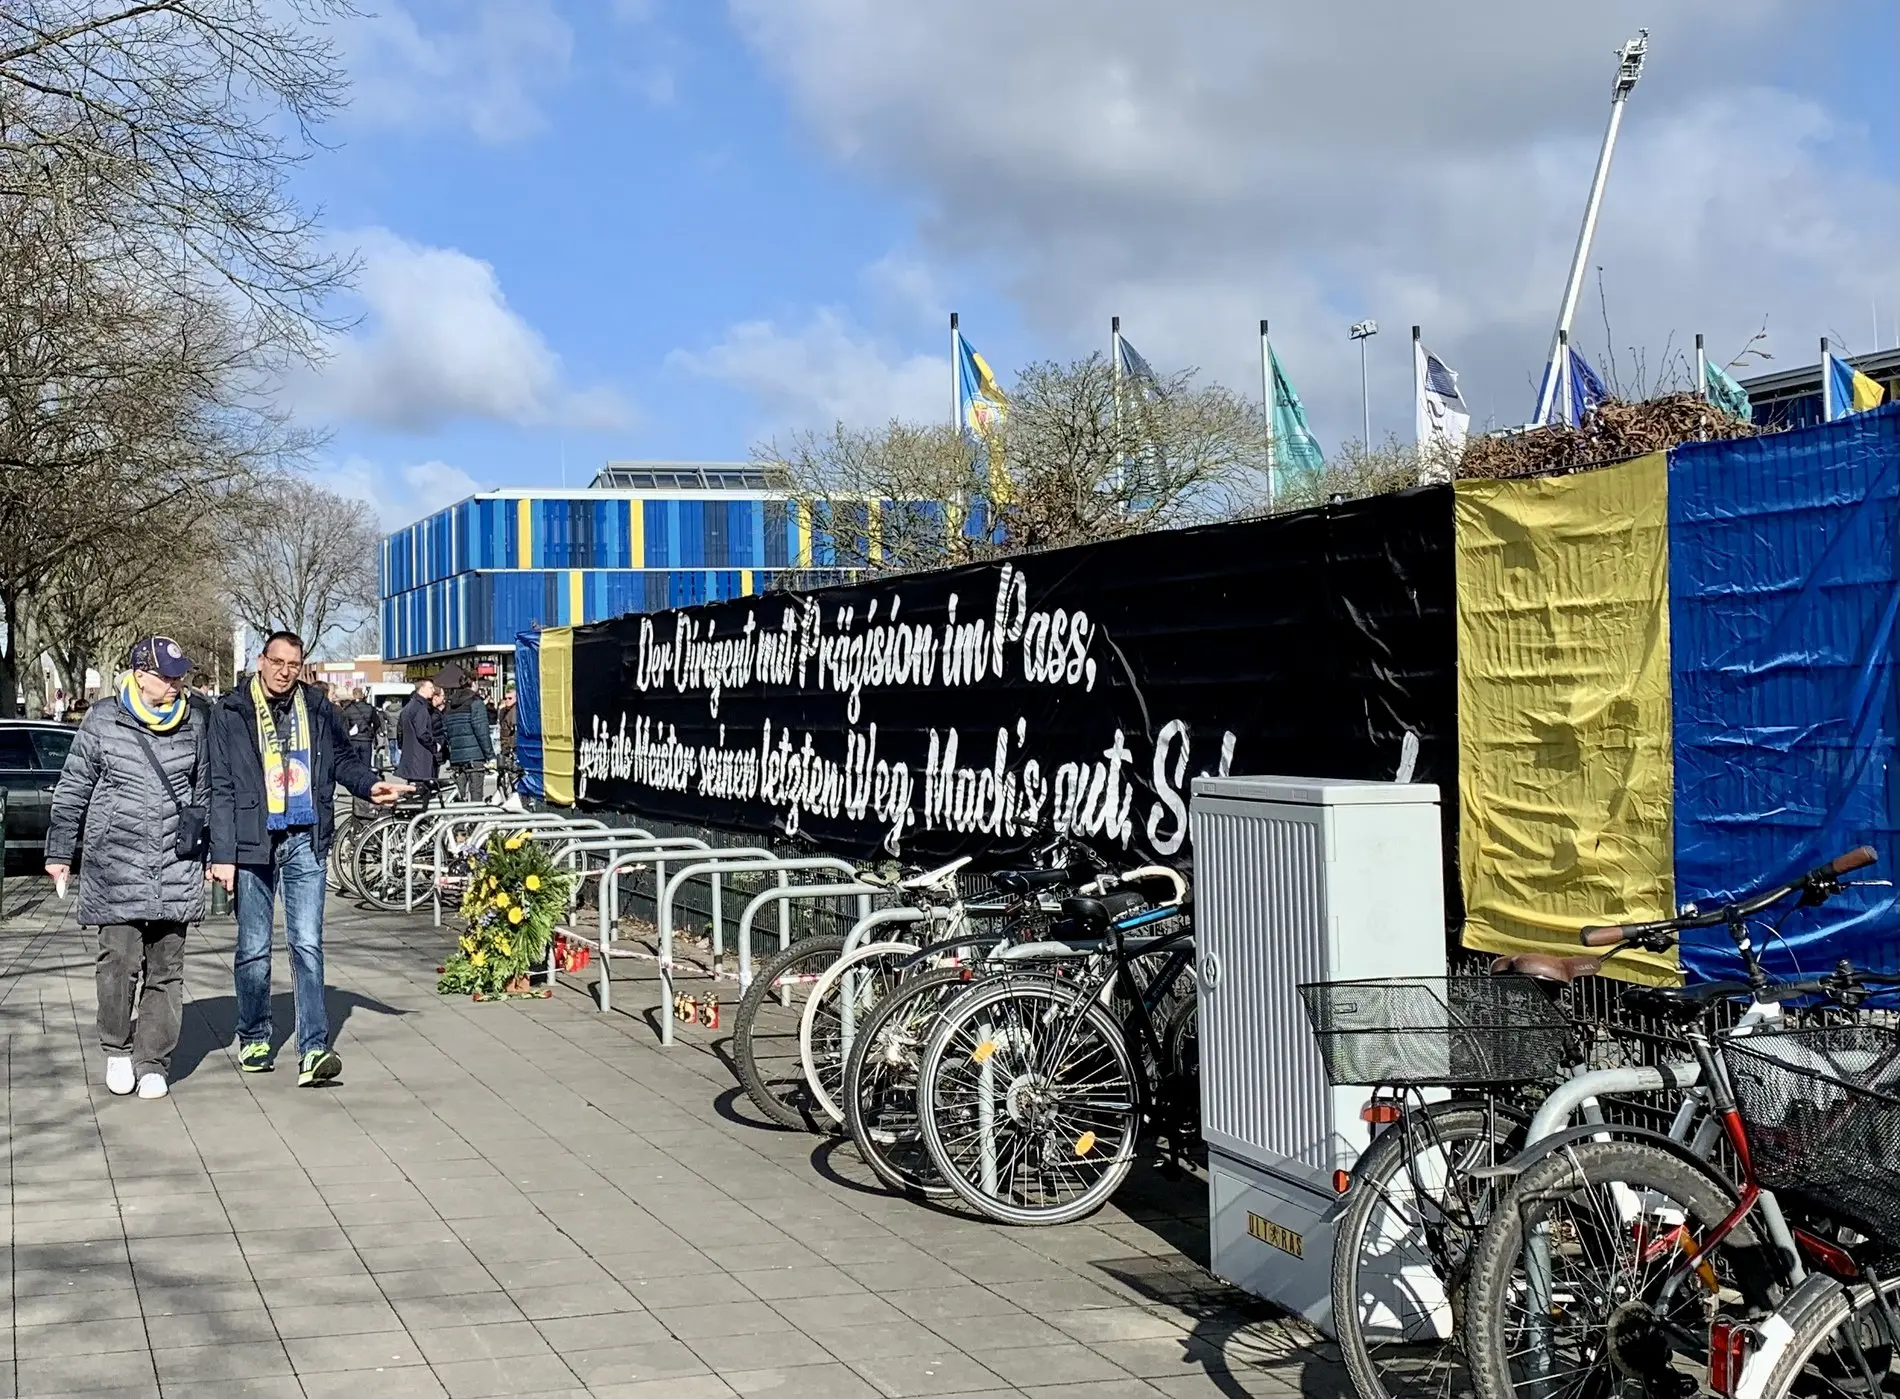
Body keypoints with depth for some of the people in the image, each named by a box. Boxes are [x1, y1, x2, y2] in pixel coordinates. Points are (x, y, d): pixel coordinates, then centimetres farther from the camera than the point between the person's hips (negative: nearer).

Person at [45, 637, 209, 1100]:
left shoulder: (194, 721, 7)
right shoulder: (102, 721, 1)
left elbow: (205, 791, 16)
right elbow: (72, 790, 8)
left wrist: (210, 853, 17)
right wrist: (60, 853, 9)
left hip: (177, 866, 2)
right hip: (115, 863, -2)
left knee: (166, 969, 3)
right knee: (119, 960, -8)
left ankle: (154, 1062, 12)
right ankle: (117, 1049, 13)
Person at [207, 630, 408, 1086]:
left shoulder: (317, 708, 6)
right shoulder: (231, 713, -2)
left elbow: (343, 758, 20)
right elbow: (221, 788, -4)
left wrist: (370, 786, -2)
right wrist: (223, 855, -9)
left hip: (306, 843, 1)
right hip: (253, 844, -1)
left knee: (307, 945, -6)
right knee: (254, 949, 9)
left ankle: (314, 1049, -10)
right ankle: (254, 1039, 26)